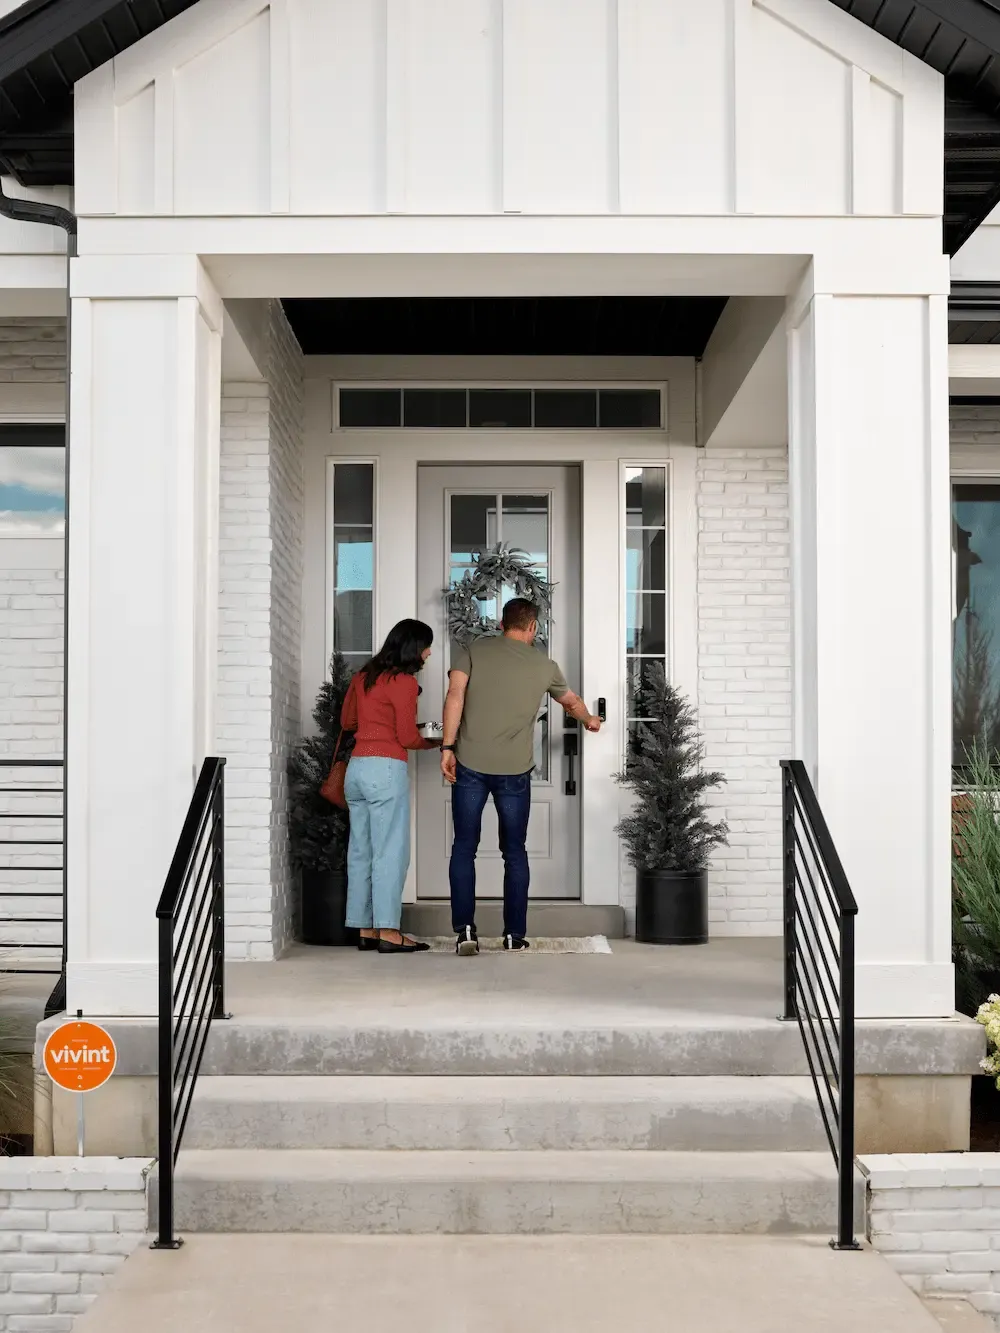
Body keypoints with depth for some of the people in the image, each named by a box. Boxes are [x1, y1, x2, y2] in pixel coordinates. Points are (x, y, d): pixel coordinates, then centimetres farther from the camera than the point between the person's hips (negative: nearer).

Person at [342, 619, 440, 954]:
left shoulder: (364, 675, 13)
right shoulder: (404, 681, -9)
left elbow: (347, 720, 22)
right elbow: (408, 738, -9)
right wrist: (437, 741, 7)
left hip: (356, 767, 8)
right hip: (386, 769, -8)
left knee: (361, 851, 9)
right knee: (389, 852, -5)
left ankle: (366, 930, 13)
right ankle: (388, 932, -5)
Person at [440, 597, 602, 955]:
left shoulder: (472, 650, 7)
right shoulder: (543, 665, 12)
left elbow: (455, 696, -7)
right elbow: (571, 702, 31)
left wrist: (447, 746, -7)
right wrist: (590, 720, 51)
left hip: (470, 765, -1)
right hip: (514, 771, 1)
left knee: (464, 848, 6)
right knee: (515, 853, 11)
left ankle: (464, 929, -2)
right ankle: (515, 934, 12)